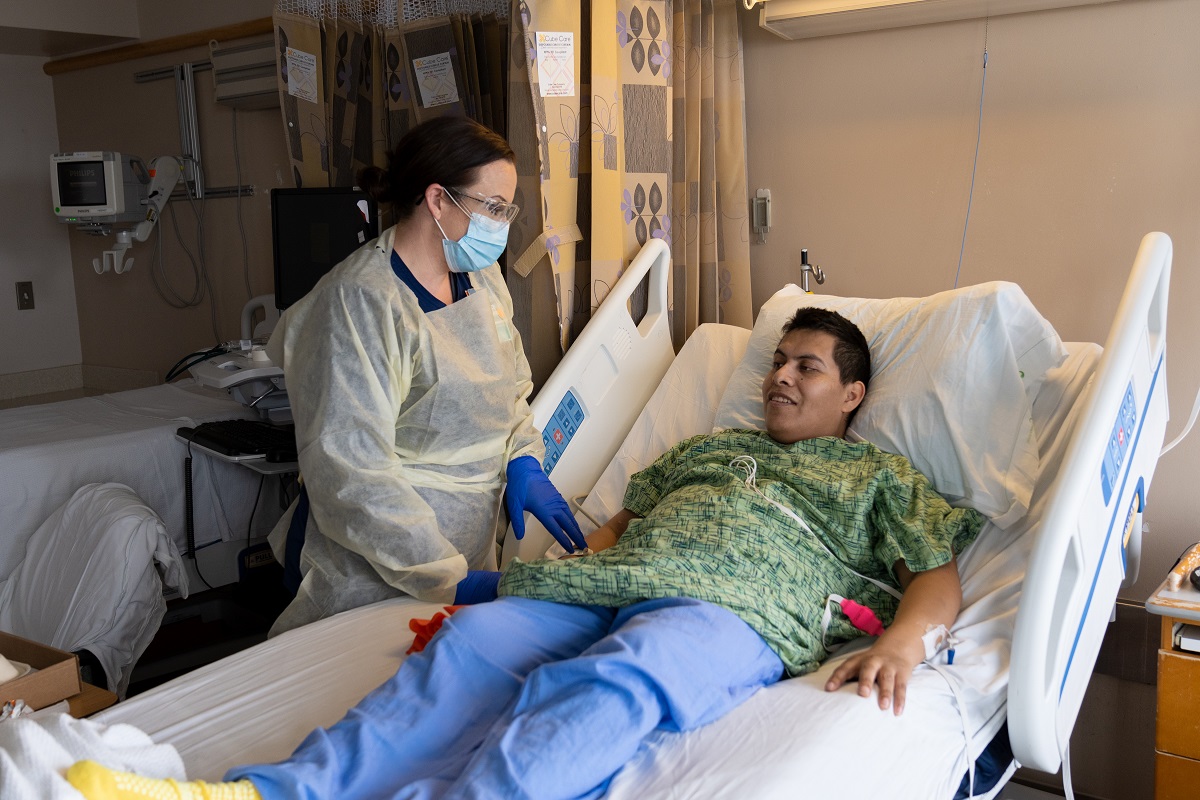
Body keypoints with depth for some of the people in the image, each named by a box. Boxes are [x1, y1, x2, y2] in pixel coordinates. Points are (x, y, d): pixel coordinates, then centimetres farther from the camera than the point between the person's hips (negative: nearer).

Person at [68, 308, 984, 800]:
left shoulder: (877, 474, 24)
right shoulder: (710, 445, 36)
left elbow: (940, 578, 13)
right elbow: (622, 517, 31)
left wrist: (900, 640, -9)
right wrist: (579, 568, 11)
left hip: (729, 608, -4)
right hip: (608, 587, 4)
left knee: (614, 680, -39)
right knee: (471, 638, -26)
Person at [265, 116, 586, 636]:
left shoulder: (481, 276, 6)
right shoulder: (360, 302, -21)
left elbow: (510, 389, 18)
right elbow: (350, 473, -25)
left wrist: (523, 462, -2)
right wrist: (453, 581, -27)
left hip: (468, 549, 8)